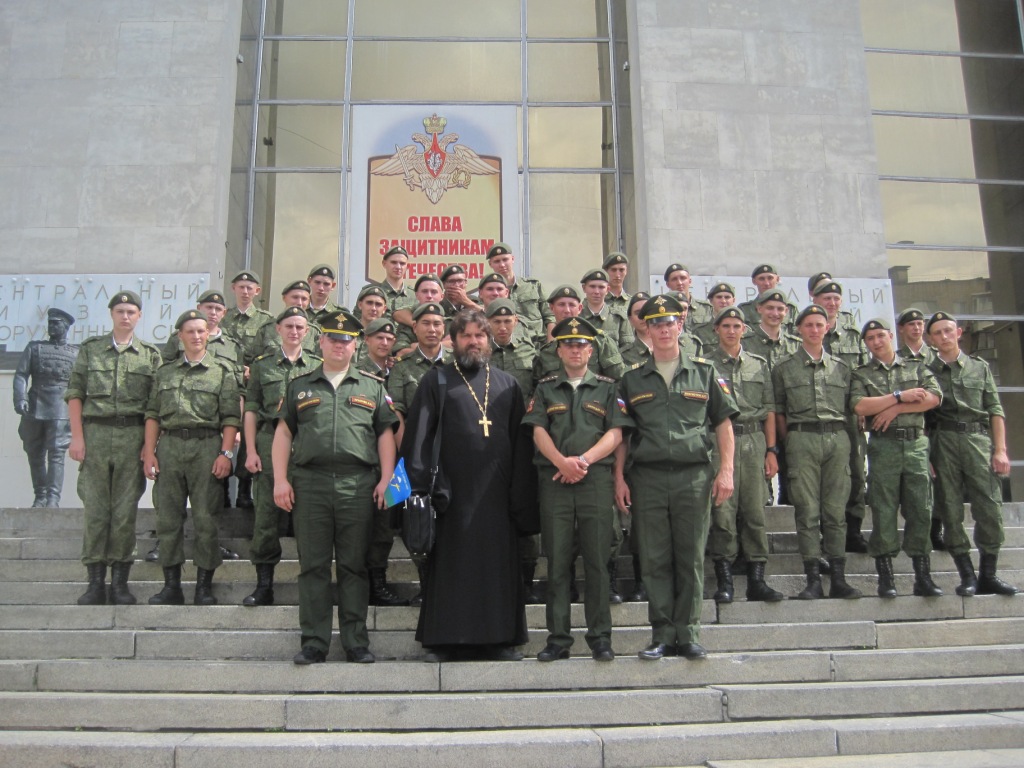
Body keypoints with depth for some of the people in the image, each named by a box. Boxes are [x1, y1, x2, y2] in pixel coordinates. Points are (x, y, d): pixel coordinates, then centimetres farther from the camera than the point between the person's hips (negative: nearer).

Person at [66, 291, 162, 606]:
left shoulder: (151, 354, 9)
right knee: (95, 509, 1)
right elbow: (74, 393, 7)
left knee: (125, 511, 1)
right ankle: (96, 582, 8)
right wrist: (77, 436, -2)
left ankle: (120, 582, 9)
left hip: (133, 435, 0)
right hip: (95, 433, 1)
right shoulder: (90, 348, 11)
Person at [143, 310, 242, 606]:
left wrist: (226, 452, -9)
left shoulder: (223, 370, 6)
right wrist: (149, 451, 4)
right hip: (169, 446, 3)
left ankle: (204, 585, 7)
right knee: (167, 518, 4)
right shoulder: (165, 371, 16)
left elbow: (231, 417, 0)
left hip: (207, 446, -3)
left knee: (206, 518, -2)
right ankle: (171, 585, 13)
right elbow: (153, 414, 13)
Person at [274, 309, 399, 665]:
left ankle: (356, 643, 10)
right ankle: (314, 642, 9)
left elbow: (385, 434, 9)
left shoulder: (373, 386, 13)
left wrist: (386, 479, -2)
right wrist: (280, 479, 1)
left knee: (354, 565, 3)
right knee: (313, 565, 2)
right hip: (309, 482, 1)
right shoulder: (299, 385, 15)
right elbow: (283, 433, 12)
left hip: (358, 484, -1)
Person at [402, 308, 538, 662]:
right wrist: (421, 483, -11)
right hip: (452, 491, -2)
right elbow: (418, 434, 0)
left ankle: (500, 638, 13)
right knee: (451, 563, 1)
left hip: (496, 492, 2)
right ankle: (444, 639, 10)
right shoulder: (437, 380, 8)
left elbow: (521, 442, 10)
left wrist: (522, 494, 2)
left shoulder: (507, 384, 15)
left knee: (500, 562, 4)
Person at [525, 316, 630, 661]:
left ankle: (600, 638, 8)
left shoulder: (607, 388, 12)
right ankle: (558, 639, 8)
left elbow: (615, 433, 3)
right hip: (554, 480, 1)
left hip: (595, 478, 0)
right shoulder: (545, 389, 15)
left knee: (597, 561, 0)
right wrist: (562, 462, -13)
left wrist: (583, 459, -11)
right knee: (557, 562, 2)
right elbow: (539, 431, 4)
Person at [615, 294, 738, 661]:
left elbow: (723, 423, 8)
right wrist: (619, 478, 1)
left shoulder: (704, 373, 8)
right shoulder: (632, 379, 10)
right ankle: (662, 634, 11)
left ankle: (688, 634, 12)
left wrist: (726, 470, -1)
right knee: (656, 559, 3)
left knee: (691, 558, 3)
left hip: (694, 475, -1)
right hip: (648, 478, 1)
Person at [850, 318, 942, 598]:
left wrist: (895, 408, -9)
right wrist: (901, 396, -8)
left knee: (920, 510, 1)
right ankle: (885, 577, 2)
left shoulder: (917, 367, 15)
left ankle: (923, 577, 7)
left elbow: (934, 397, -1)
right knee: (884, 511, -3)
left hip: (916, 443, 2)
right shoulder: (861, 374, 10)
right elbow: (859, 406, -8)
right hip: (883, 445, -1)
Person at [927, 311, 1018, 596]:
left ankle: (988, 576, 7)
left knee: (990, 508, -5)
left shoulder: (979, 367, 14)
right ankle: (967, 576, 8)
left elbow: (995, 410, 9)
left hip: (978, 437, 1)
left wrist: (1000, 450, 0)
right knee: (950, 511, -1)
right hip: (943, 442, -1)